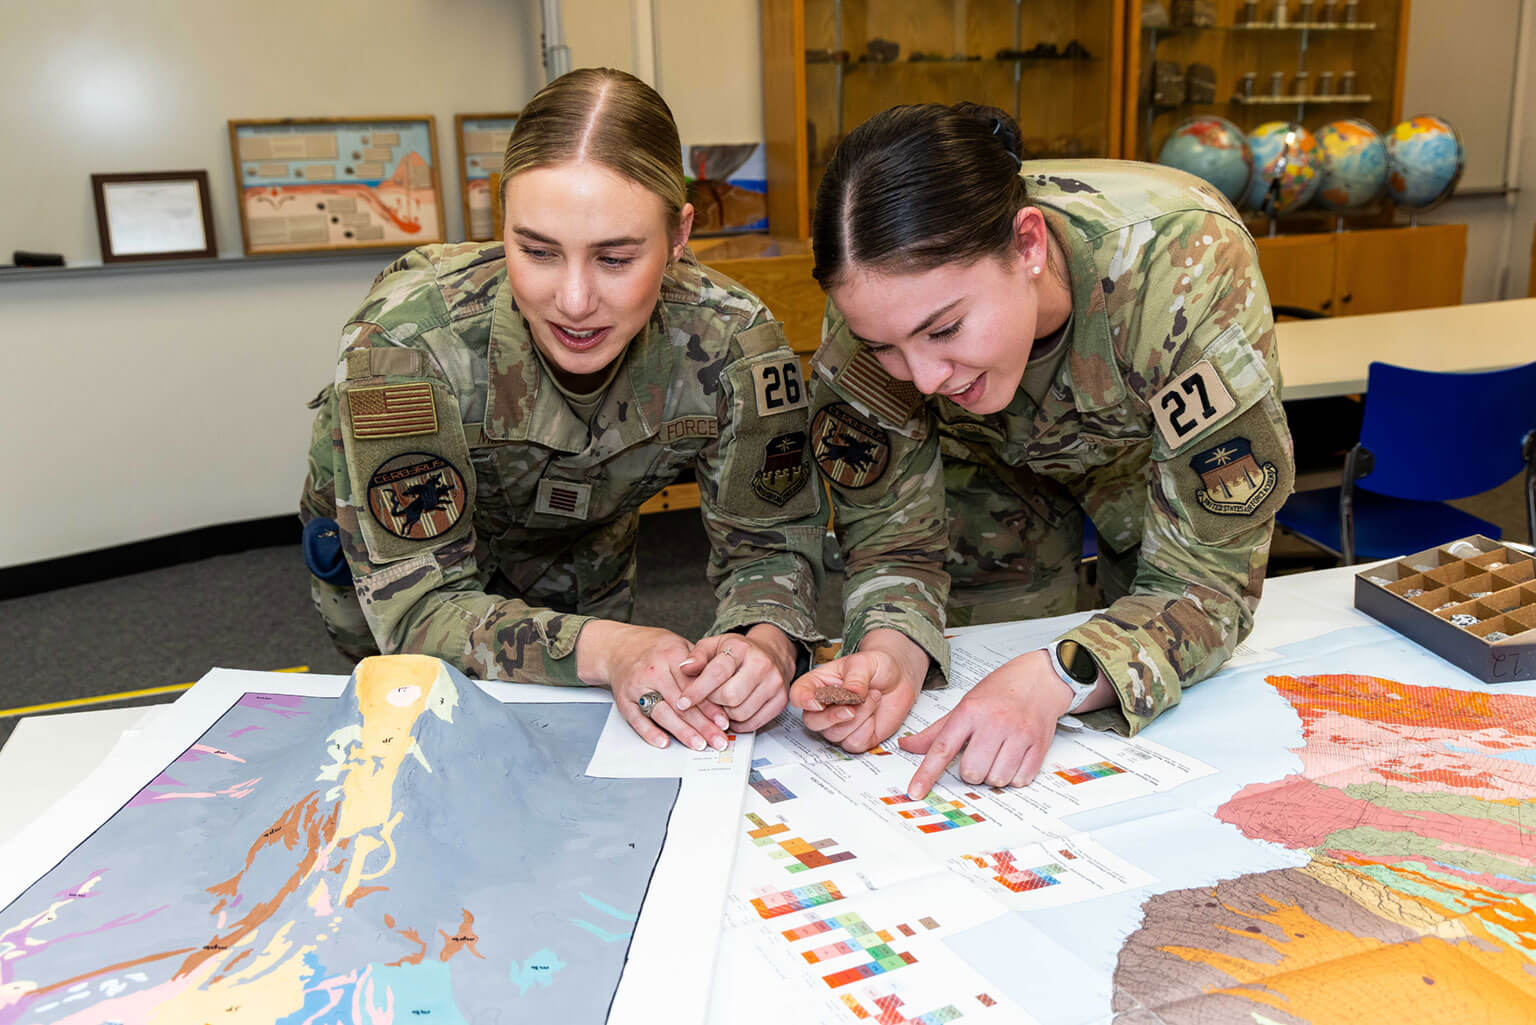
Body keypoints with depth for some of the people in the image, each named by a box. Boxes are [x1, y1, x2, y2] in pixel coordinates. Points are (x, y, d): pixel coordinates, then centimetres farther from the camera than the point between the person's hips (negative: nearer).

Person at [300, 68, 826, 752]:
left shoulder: (732, 342, -33)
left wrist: (765, 640, -47)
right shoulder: (406, 338, -40)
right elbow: (416, 605, -38)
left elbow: (770, 543, -23)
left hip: (583, 555, 3)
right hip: (382, 537, -2)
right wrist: (602, 647, -55)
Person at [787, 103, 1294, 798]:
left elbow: (1208, 578, -37)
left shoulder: (1186, 268, -44)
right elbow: (892, 535, -23)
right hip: (991, 457, 1)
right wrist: (889, 651, -45)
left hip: (1148, 447, 0)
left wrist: (1053, 680, -55)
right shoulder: (877, 308, -35)